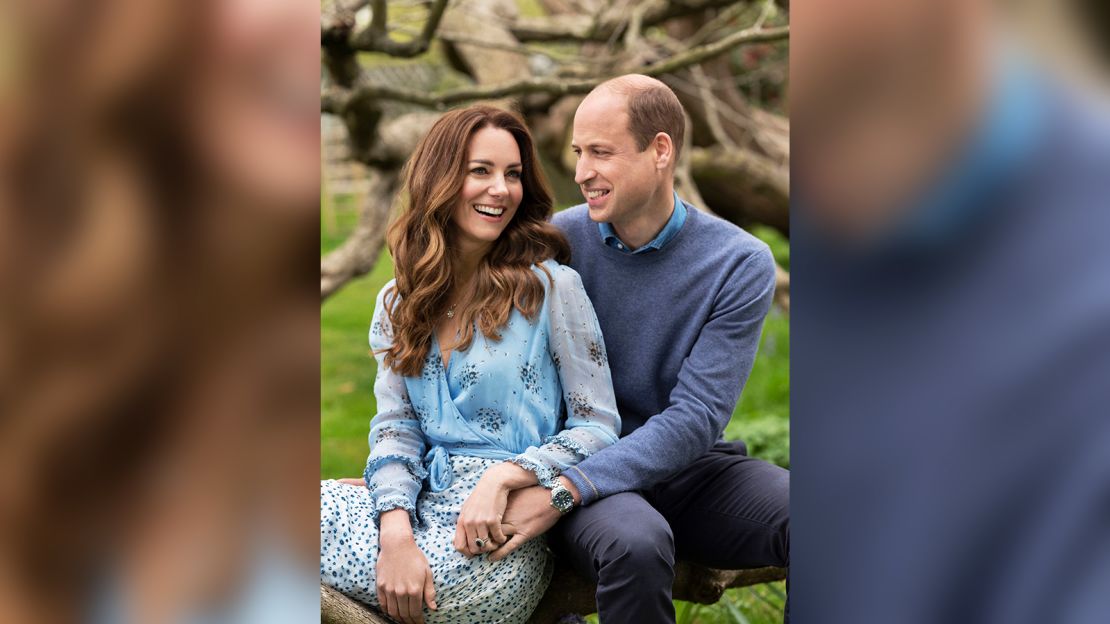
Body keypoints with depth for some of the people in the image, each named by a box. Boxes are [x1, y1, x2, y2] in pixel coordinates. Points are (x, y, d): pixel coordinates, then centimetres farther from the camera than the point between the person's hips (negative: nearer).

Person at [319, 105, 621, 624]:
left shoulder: (551, 286, -1)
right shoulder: (398, 302, 12)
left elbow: (598, 428, -2)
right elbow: (394, 427, 3)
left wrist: (505, 475, -18)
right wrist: (397, 531, -16)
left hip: (504, 529, -5)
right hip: (423, 504, 5)